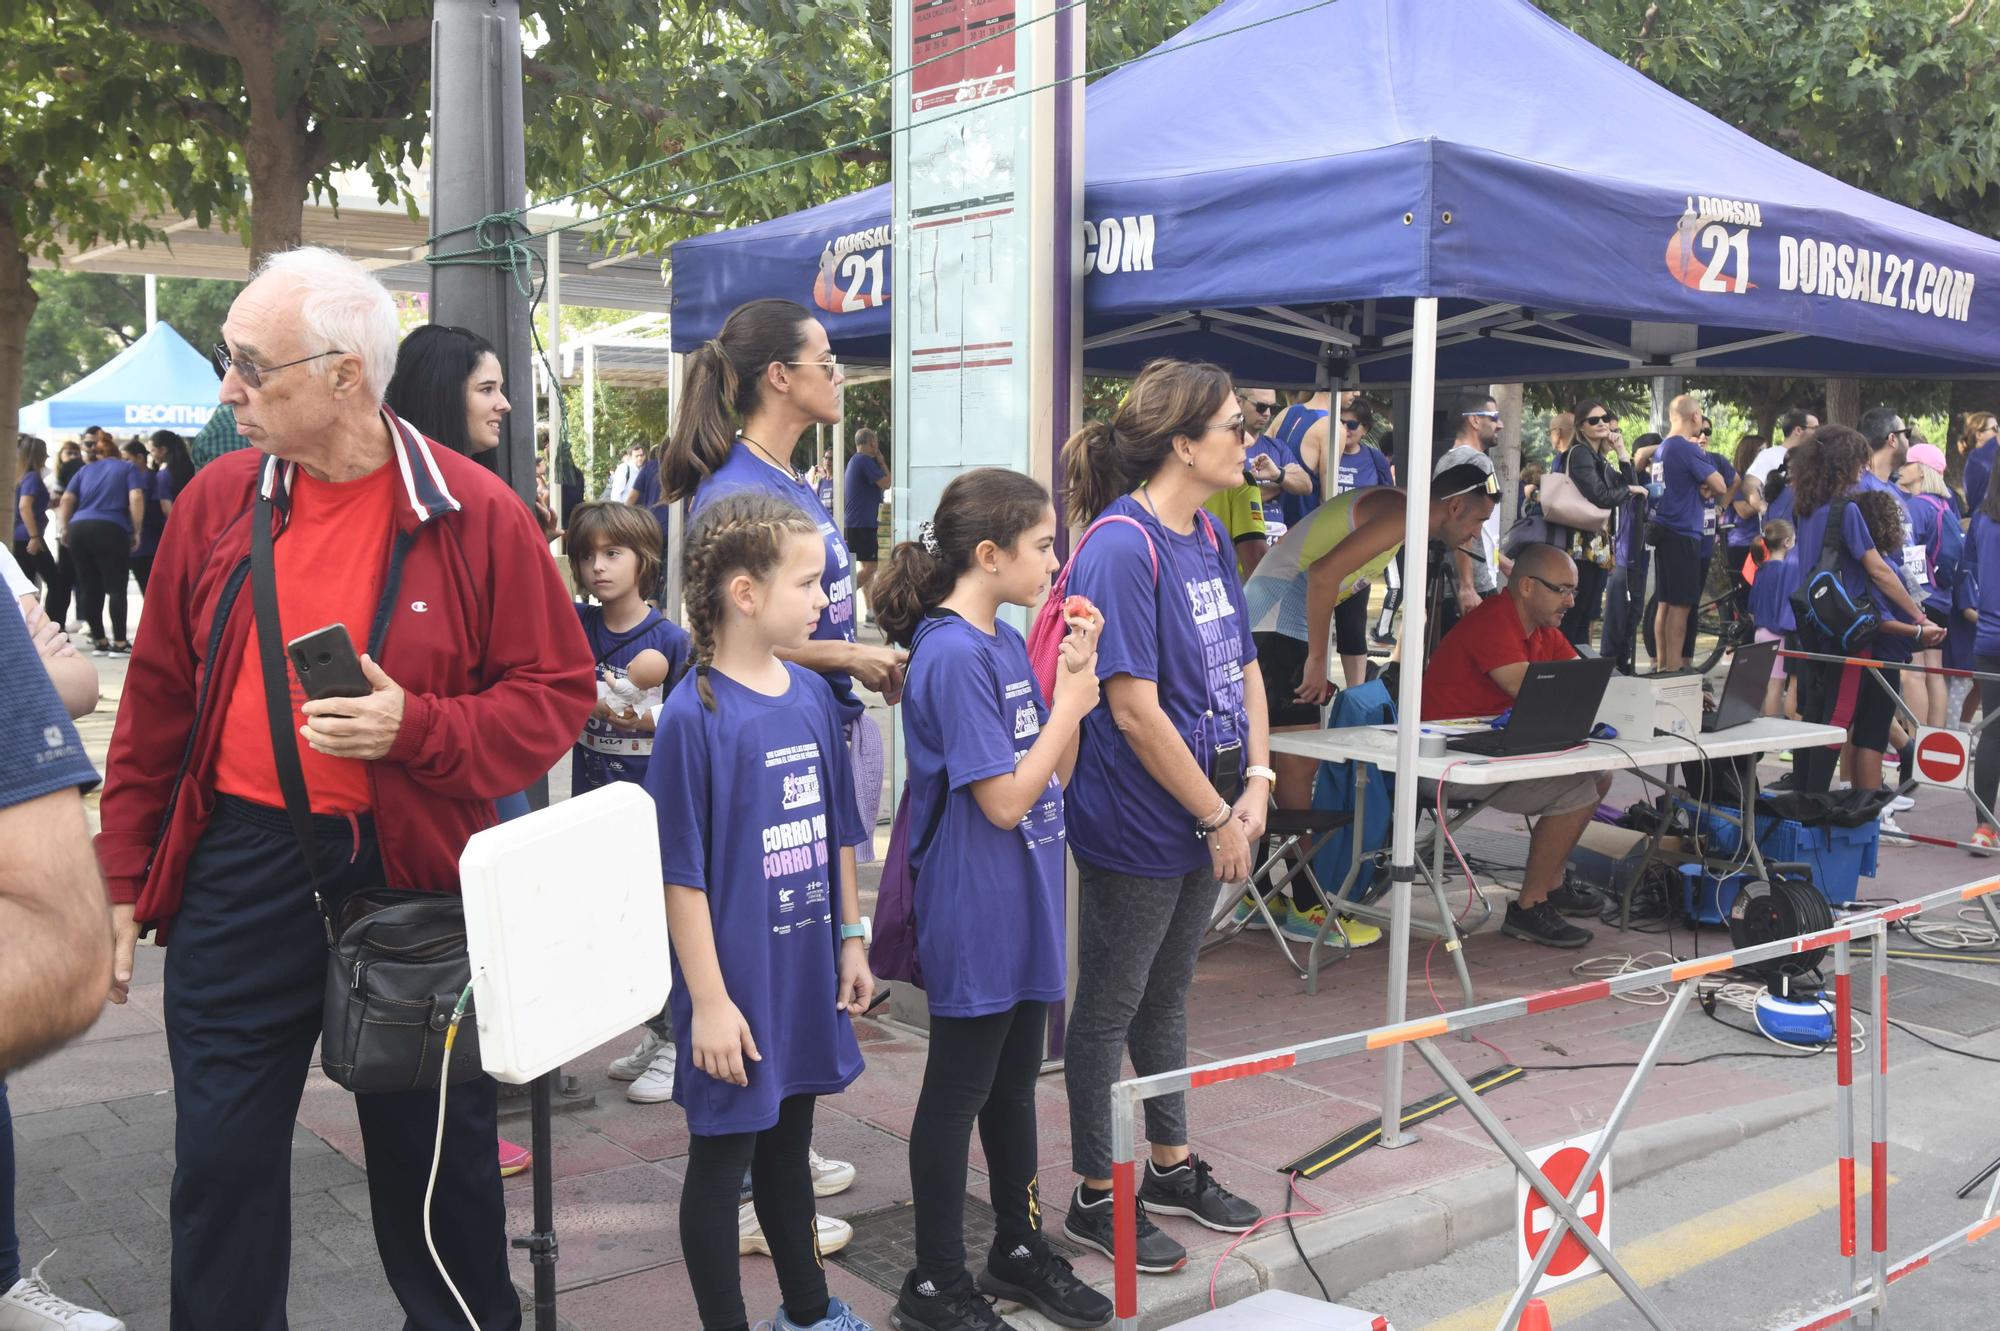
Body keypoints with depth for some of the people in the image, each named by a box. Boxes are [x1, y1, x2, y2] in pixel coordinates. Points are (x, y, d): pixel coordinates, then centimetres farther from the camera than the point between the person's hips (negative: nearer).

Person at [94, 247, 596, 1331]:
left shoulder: (472, 513, -8)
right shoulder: (216, 501, 1)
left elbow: (557, 693, -5)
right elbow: (156, 705, 9)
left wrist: (417, 727, -21)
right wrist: (121, 877, 11)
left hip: (414, 874, -2)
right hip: (237, 873, 3)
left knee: (436, 1153, 13)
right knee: (222, 1159, 12)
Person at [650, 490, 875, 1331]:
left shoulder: (813, 694, 2)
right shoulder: (695, 715, -17)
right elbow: (681, 873, -16)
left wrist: (851, 940, 13)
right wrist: (709, 1000, -15)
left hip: (805, 972, 7)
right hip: (735, 981, -6)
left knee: (788, 1143, 22)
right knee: (722, 1157, 9)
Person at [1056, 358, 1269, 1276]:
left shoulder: (1207, 538, 7)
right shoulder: (1121, 548, -20)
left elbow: (1242, 666, 12)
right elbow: (1136, 711, -23)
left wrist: (1255, 780, -1)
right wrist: (1218, 819, -16)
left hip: (1201, 820, 9)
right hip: (1137, 826, -9)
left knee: (1166, 994, 22)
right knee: (1109, 1008, 7)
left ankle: (1172, 1166, 38)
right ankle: (1096, 1198, 22)